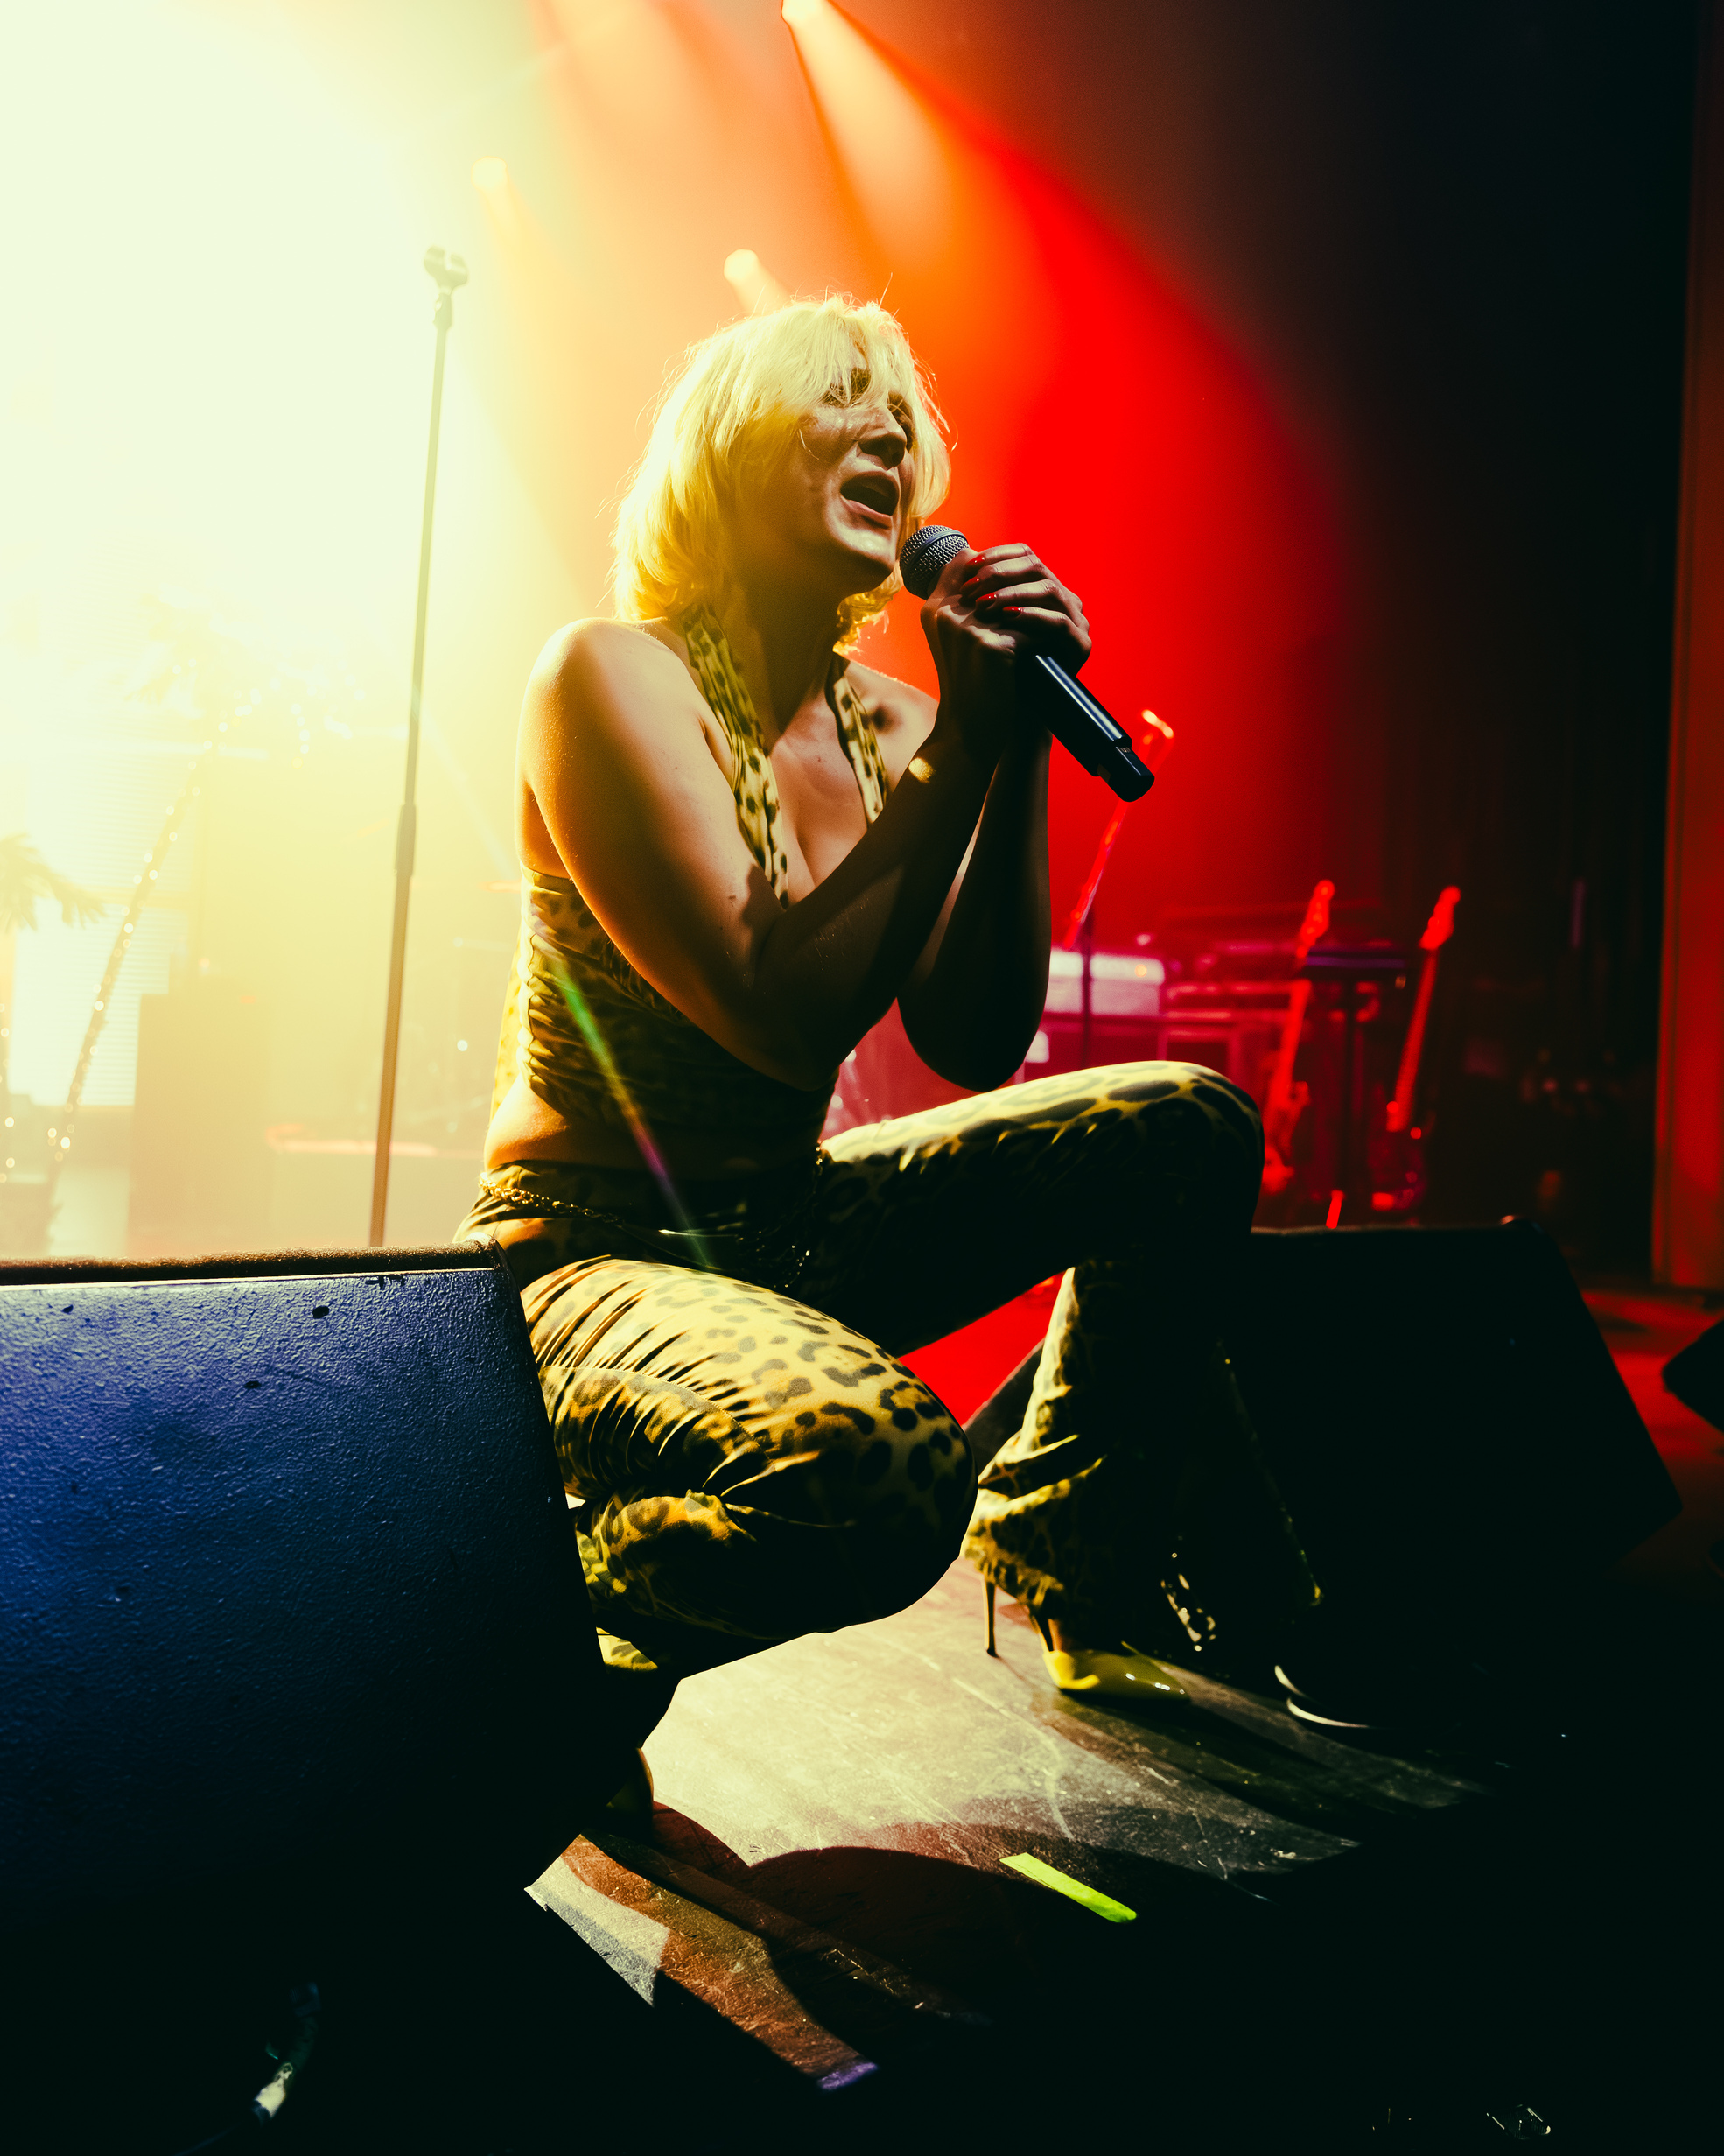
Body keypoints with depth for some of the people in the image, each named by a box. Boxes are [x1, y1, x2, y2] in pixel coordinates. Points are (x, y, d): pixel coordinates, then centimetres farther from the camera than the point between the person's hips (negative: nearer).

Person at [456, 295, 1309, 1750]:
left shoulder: (885, 722, 5)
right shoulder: (615, 677, -14)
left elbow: (974, 1045, -3)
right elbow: (787, 1024, -26)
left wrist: (1015, 750, -10)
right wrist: (964, 743, -21)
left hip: (787, 1230, 7)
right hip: (591, 1257, -7)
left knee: (1188, 1127, 0)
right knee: (882, 1465, -37)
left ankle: (1087, 1579, 19)